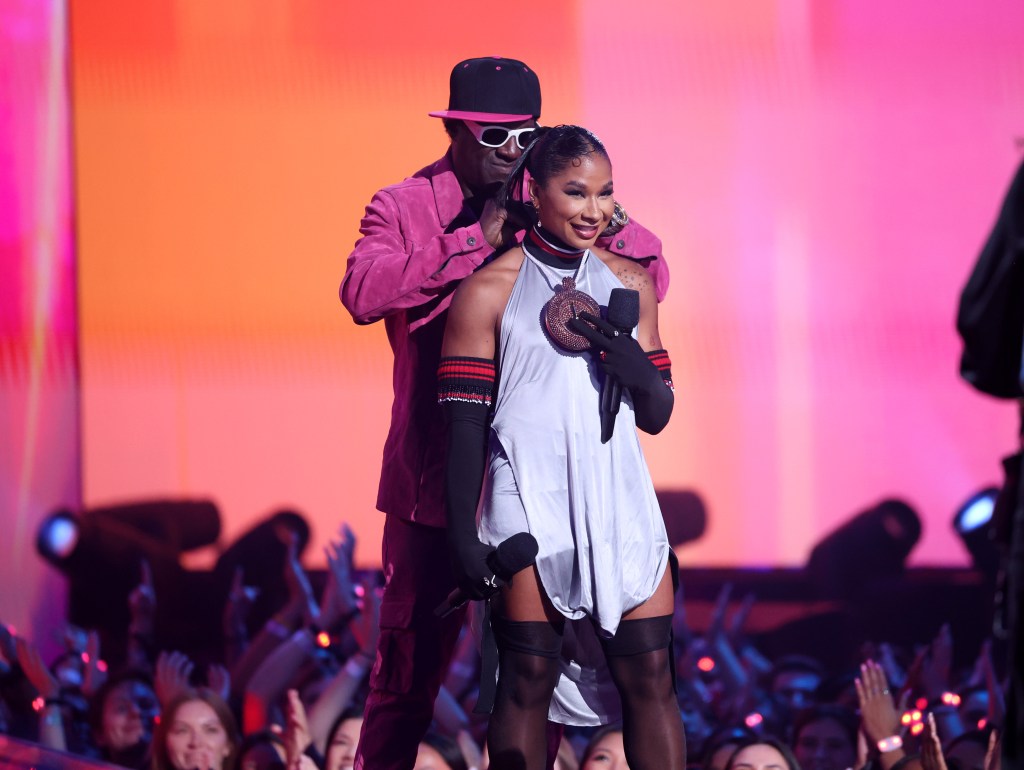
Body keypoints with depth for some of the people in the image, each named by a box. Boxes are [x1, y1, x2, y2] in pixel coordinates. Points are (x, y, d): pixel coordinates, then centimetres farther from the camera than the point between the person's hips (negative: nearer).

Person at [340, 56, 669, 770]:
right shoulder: (403, 207, -1)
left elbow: (654, 276, 0)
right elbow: (363, 291, -21)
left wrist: (608, 224, -20)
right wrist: (476, 240, -23)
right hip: (435, 471, -3)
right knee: (410, 665, 2)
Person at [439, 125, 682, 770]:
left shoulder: (630, 284, 10)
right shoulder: (490, 290, -3)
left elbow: (656, 416, 12)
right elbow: (464, 422, -3)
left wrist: (626, 356, -9)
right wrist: (464, 535, -8)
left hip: (620, 502, 4)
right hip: (529, 504, -4)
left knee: (649, 673, 0)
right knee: (530, 677, -2)